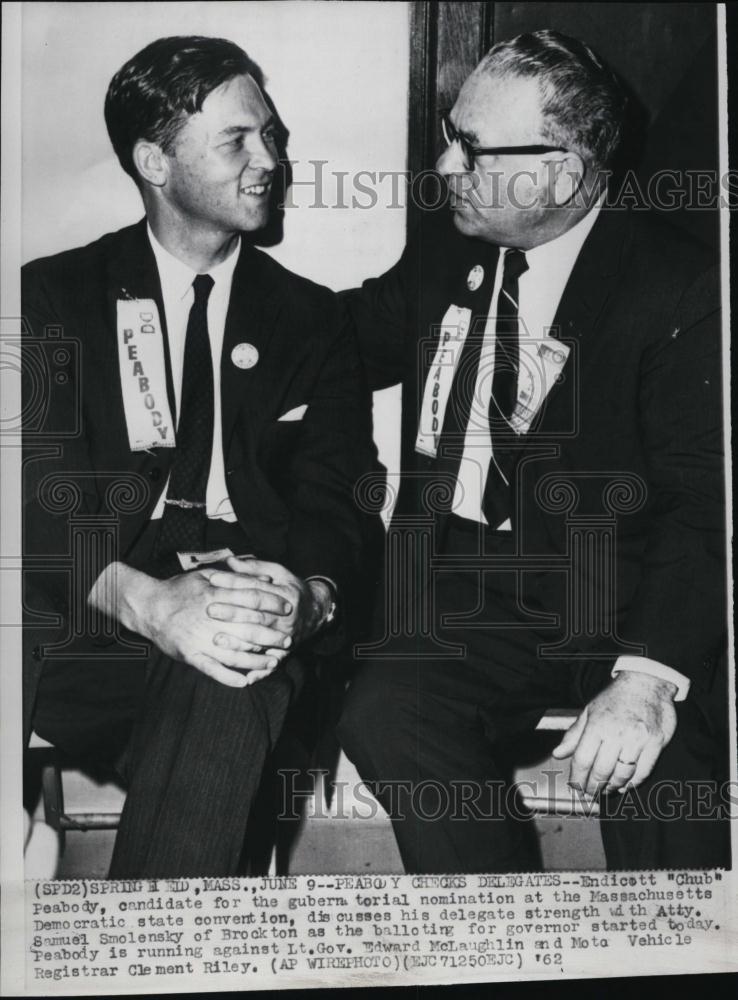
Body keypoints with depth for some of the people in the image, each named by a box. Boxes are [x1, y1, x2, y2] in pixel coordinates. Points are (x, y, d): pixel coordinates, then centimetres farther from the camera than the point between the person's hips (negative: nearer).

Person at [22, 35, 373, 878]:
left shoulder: (307, 318, 18)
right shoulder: (57, 295, 12)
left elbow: (331, 501, 8)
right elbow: (45, 492, -3)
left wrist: (309, 596, -18)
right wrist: (148, 603, -23)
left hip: (246, 623, 1)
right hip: (86, 630, -1)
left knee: (226, 690, -35)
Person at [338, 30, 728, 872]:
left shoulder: (675, 286, -7)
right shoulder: (443, 249, 10)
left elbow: (701, 502, -15)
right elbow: (349, 343, 28)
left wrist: (648, 676, -28)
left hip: (625, 611, -4)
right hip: (458, 594, 4)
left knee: (664, 768, -31)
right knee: (384, 715, -25)